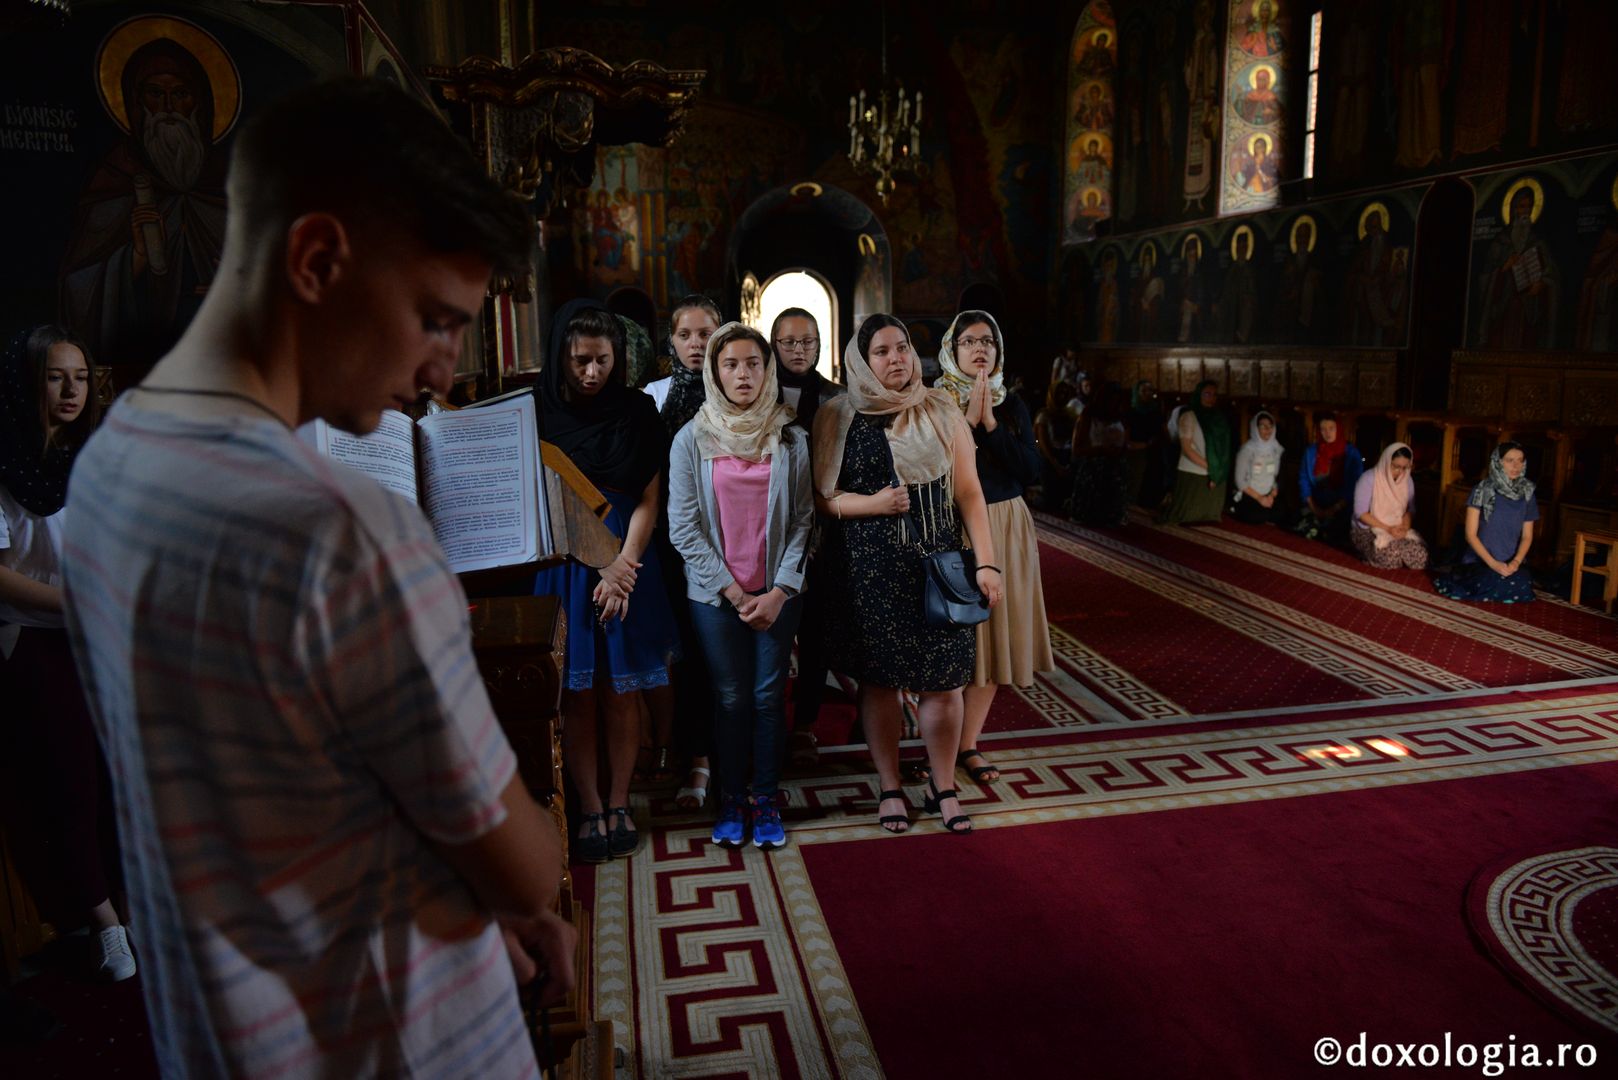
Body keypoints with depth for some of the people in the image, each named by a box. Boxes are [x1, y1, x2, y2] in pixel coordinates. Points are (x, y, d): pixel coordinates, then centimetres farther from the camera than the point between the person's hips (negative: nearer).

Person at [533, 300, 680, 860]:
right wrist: (599, 562, -11)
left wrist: (622, 564, -13)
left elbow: (647, 500, 0)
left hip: (628, 563, 1)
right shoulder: (538, 411, 0)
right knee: (577, 694, 3)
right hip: (563, 566, -1)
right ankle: (590, 809, 16)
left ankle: (619, 803, 19)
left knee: (621, 690, 5)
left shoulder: (636, 411, 3)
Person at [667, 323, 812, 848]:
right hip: (715, 593, -1)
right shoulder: (692, 439, -2)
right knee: (732, 698, 6)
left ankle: (765, 797, 22)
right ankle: (732, 797, 23)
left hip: (777, 593, 1)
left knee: (769, 696, 6)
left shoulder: (789, 439, 1)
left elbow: (803, 520, 0)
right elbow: (683, 526, -4)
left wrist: (779, 591, -8)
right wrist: (733, 591, -8)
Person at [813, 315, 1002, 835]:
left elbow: (969, 491, 3)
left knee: (943, 682, 3)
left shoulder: (941, 410, 4)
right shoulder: (837, 416, 2)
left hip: (938, 566, 1)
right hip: (868, 571, 0)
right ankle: (890, 788, 26)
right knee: (878, 680, 7)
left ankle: (942, 787, 23)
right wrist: (872, 504, -15)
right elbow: (818, 496, 1)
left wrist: (986, 562, -2)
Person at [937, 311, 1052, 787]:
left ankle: (969, 744, 17)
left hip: (1004, 528, 4)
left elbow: (1030, 470, -3)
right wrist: (968, 419, -16)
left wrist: (990, 422, -11)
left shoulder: (1012, 405, 8)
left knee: (993, 634, 5)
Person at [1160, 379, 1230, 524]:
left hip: (1215, 478, 6)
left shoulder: (1218, 417, 12)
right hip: (1192, 475, -6)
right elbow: (1186, 449, -11)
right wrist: (1209, 467, -13)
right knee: (1189, 520, -1)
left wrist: (1218, 472, -1)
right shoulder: (1189, 416, -6)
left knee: (1208, 517, 10)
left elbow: (1222, 448, 14)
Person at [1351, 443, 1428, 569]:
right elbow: (1360, 513, -16)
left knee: (1419, 552, -29)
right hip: (1367, 530, -5)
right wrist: (1387, 528, -23)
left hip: (1397, 530, 5)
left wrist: (1405, 527, -13)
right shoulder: (1368, 479, -14)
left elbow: (1409, 509, 10)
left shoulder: (1407, 481, 4)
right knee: (1391, 553, -38)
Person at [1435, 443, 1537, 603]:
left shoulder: (1527, 494, 7)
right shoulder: (1482, 490, -4)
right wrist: (1492, 563, -15)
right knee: (1494, 585, -33)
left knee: (1522, 588, -28)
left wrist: (1516, 562, -10)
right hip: (1479, 561, -3)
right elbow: (1470, 534, -6)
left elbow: (1527, 536, 9)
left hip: (1510, 563, 3)